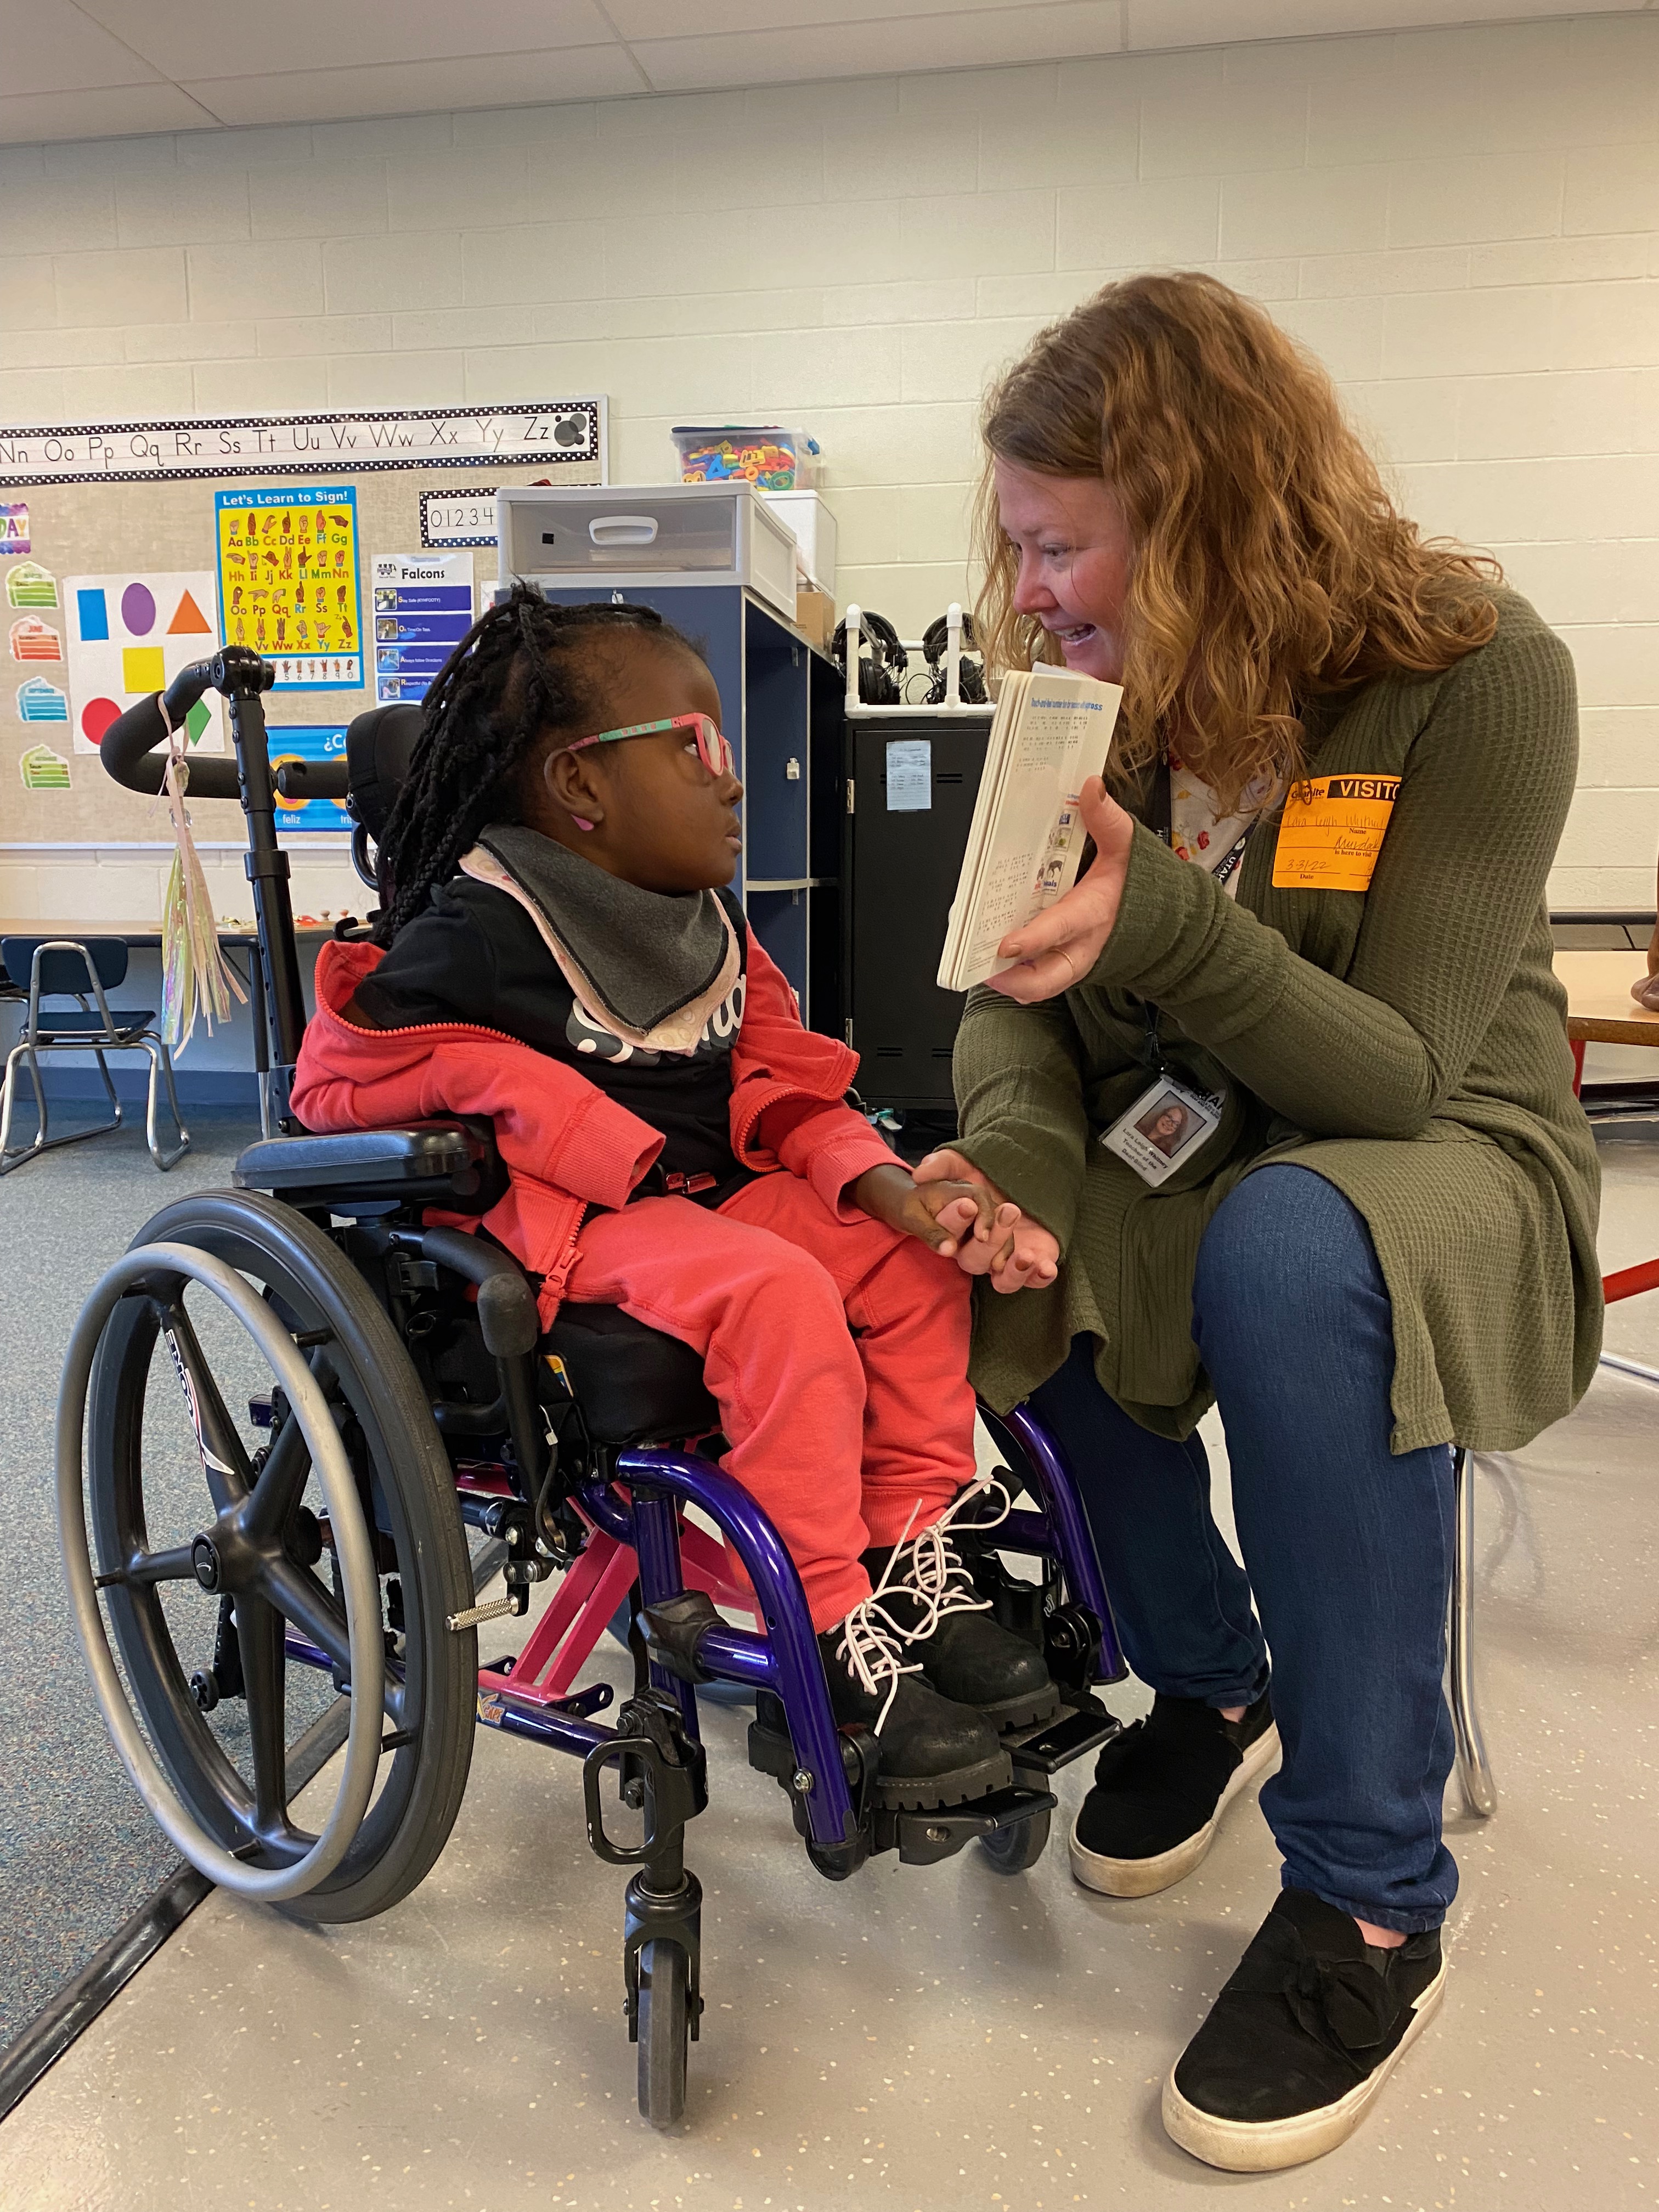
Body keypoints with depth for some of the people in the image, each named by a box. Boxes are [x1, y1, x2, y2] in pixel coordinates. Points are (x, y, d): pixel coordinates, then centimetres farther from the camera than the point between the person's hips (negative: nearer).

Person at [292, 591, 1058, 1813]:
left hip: (708, 1189, 9)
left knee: (910, 1256, -7)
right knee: (777, 1293, -31)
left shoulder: (705, 916, 11)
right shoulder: (483, 931, -13)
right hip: (560, 1223, -8)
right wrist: (561, 1119, -20)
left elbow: (780, 1079, 10)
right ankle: (828, 1637, -16)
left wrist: (888, 1183, -9)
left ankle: (913, 1568, 3)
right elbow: (343, 1079, -15)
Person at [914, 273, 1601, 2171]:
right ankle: (1205, 1685, 4)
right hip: (1183, 1157, 5)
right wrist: (1017, 1156, -27)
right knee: (966, 1249, -24)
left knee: (1286, 1254, -38)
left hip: (1439, 1161, -4)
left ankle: (1370, 1905, -16)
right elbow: (1015, 1001, -5)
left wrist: (1162, 917, -35)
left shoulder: (1474, 675, -16)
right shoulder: (1095, 701, -2)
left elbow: (1402, 1070, -20)